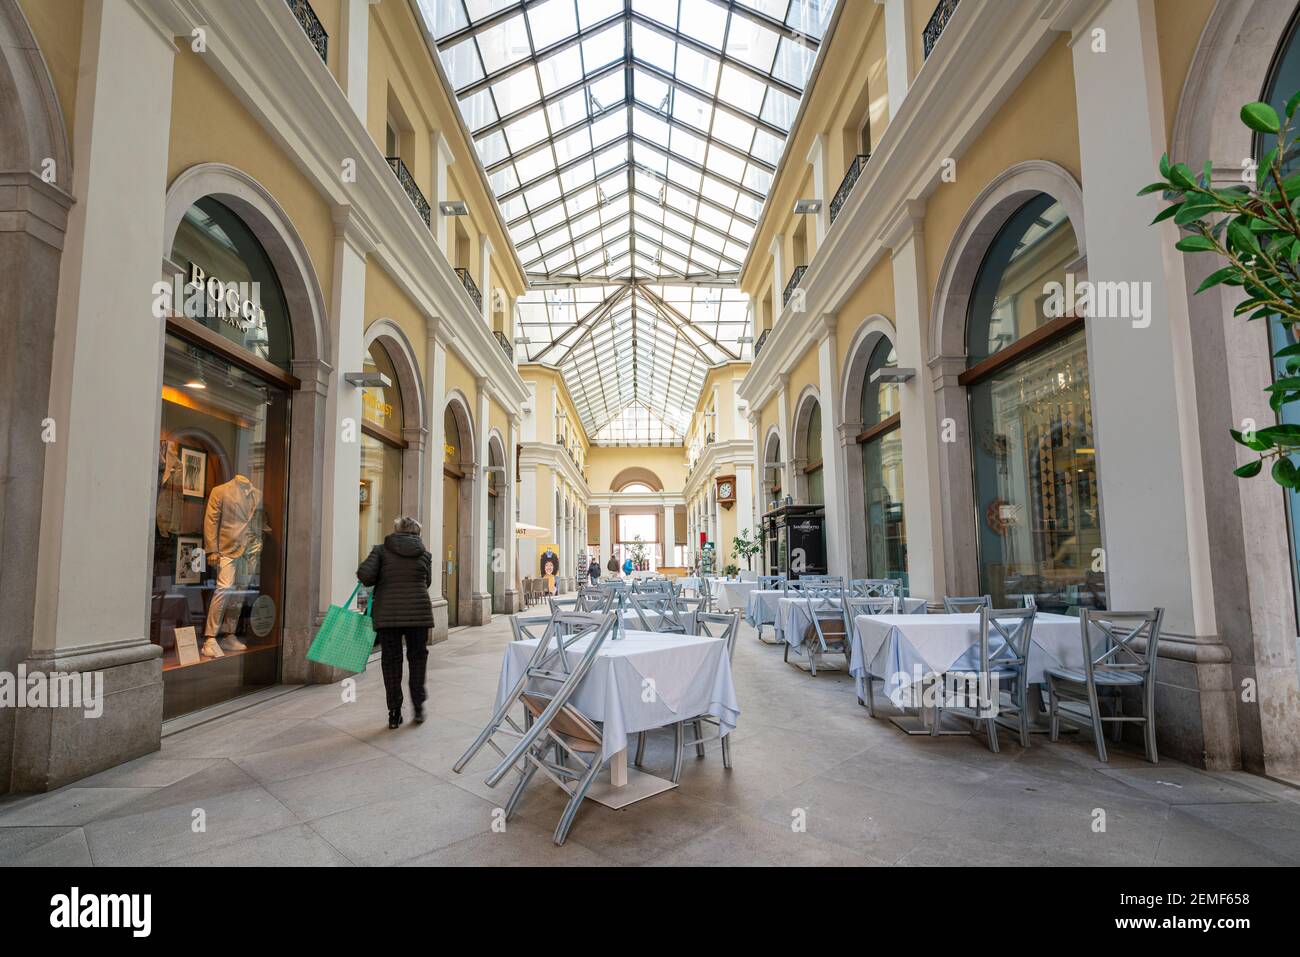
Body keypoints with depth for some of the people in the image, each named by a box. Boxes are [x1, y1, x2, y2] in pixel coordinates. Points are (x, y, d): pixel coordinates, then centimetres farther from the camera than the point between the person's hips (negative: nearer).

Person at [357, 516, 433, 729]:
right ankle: (418, 707, 18)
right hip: (418, 612, 1)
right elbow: (427, 583, 10)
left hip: (387, 613, 0)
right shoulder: (424, 554, 6)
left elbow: (364, 574, -11)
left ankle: (394, 713, 14)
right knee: (417, 657, 16)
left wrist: (377, 583, 8)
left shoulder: (381, 550, 1)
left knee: (391, 660, 10)